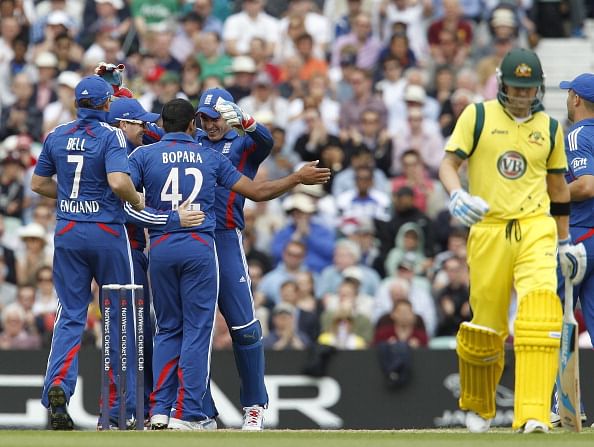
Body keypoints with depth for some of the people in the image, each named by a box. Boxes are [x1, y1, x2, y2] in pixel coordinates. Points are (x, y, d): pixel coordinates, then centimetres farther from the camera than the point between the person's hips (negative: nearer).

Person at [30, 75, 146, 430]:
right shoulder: (110, 135, -10)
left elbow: (39, 183, 14)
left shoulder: (57, 136, 5)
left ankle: (59, 383, -20)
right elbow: (118, 181, -25)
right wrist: (137, 200, -6)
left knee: (71, 316, 6)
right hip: (107, 233, -3)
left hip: (67, 234, 3)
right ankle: (122, 409, 9)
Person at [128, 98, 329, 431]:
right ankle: (189, 413, -5)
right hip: (200, 246, -1)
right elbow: (257, 192, 8)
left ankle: (161, 409, 5)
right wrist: (299, 178, 21)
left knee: (167, 329, 12)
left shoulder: (145, 154, 5)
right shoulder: (211, 157, 7)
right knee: (197, 329, 1)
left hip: (161, 248, 1)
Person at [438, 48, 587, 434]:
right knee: (486, 323, 3)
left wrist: (564, 240, 23)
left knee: (540, 310, -21)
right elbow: (449, 163, 1)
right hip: (488, 229, -1)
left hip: (535, 228, 1)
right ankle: (477, 406, 31)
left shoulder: (550, 127, 12)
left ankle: (533, 414, -28)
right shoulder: (478, 116, 4)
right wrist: (457, 196, -21)